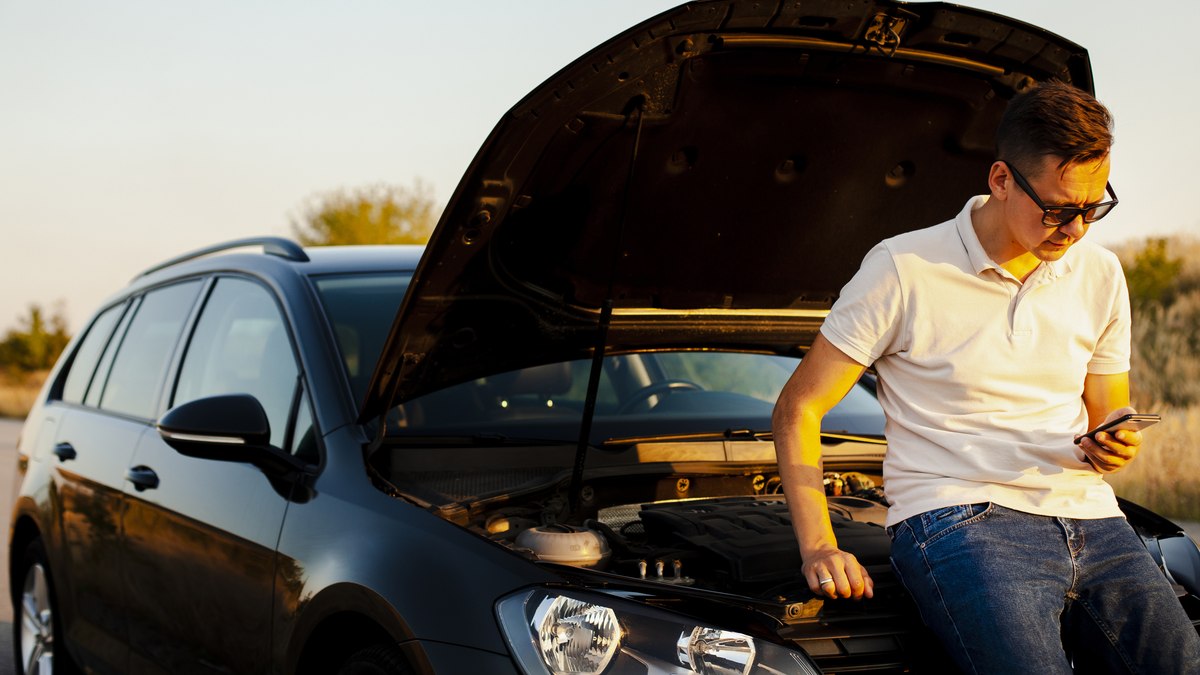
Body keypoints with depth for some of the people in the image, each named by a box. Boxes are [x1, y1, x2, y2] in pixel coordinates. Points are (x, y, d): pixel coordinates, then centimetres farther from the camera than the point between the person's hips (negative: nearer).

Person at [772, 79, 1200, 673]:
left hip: (1089, 519, 5)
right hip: (957, 515, -5)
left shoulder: (1099, 276, 15)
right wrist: (818, 549, -10)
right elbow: (797, 409, 0)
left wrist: (1112, 447, -1)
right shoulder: (906, 270, -2)